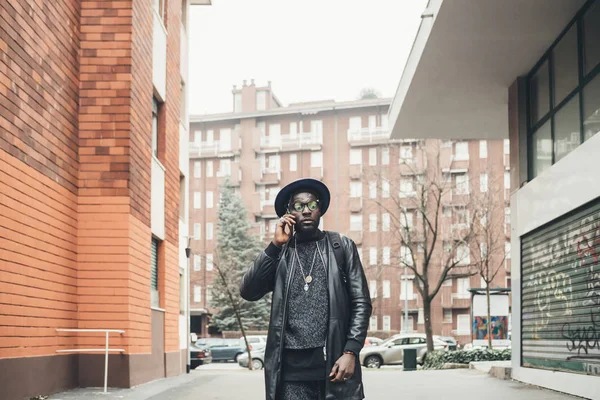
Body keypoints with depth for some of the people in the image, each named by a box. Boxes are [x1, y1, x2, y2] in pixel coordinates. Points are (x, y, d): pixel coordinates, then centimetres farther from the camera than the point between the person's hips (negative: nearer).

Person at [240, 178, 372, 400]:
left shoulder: (342, 246, 9)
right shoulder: (278, 252, 12)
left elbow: (361, 303, 4)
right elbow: (248, 292, 0)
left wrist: (350, 353, -7)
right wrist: (275, 244, -5)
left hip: (335, 362, -1)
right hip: (292, 368, 1)